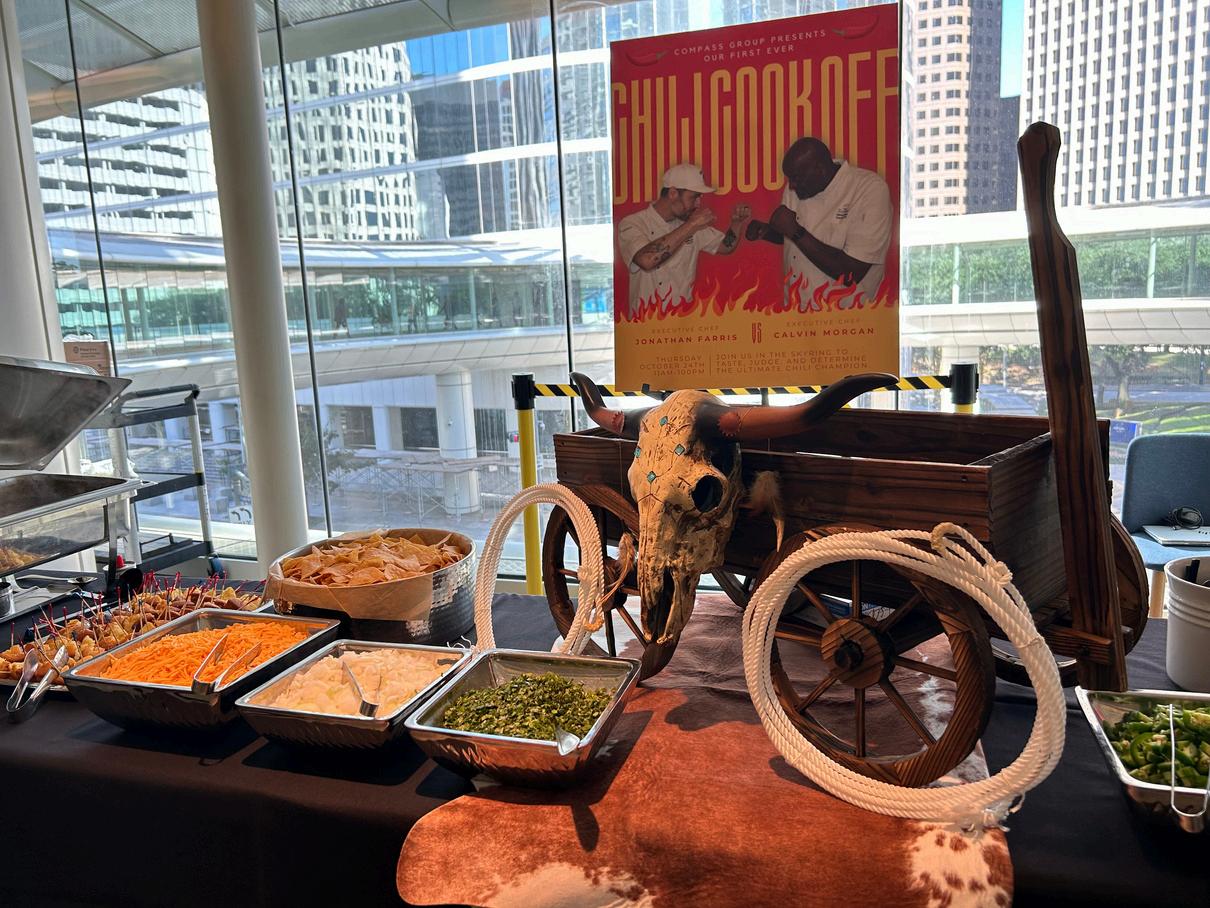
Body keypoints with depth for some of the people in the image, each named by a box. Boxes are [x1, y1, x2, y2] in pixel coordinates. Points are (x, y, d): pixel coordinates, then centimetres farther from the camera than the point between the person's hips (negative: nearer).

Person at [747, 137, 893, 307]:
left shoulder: (871, 189, -14)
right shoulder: (796, 186, 5)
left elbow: (852, 275, -20)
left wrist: (795, 231, -18)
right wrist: (766, 231, 2)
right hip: (795, 307, 6)